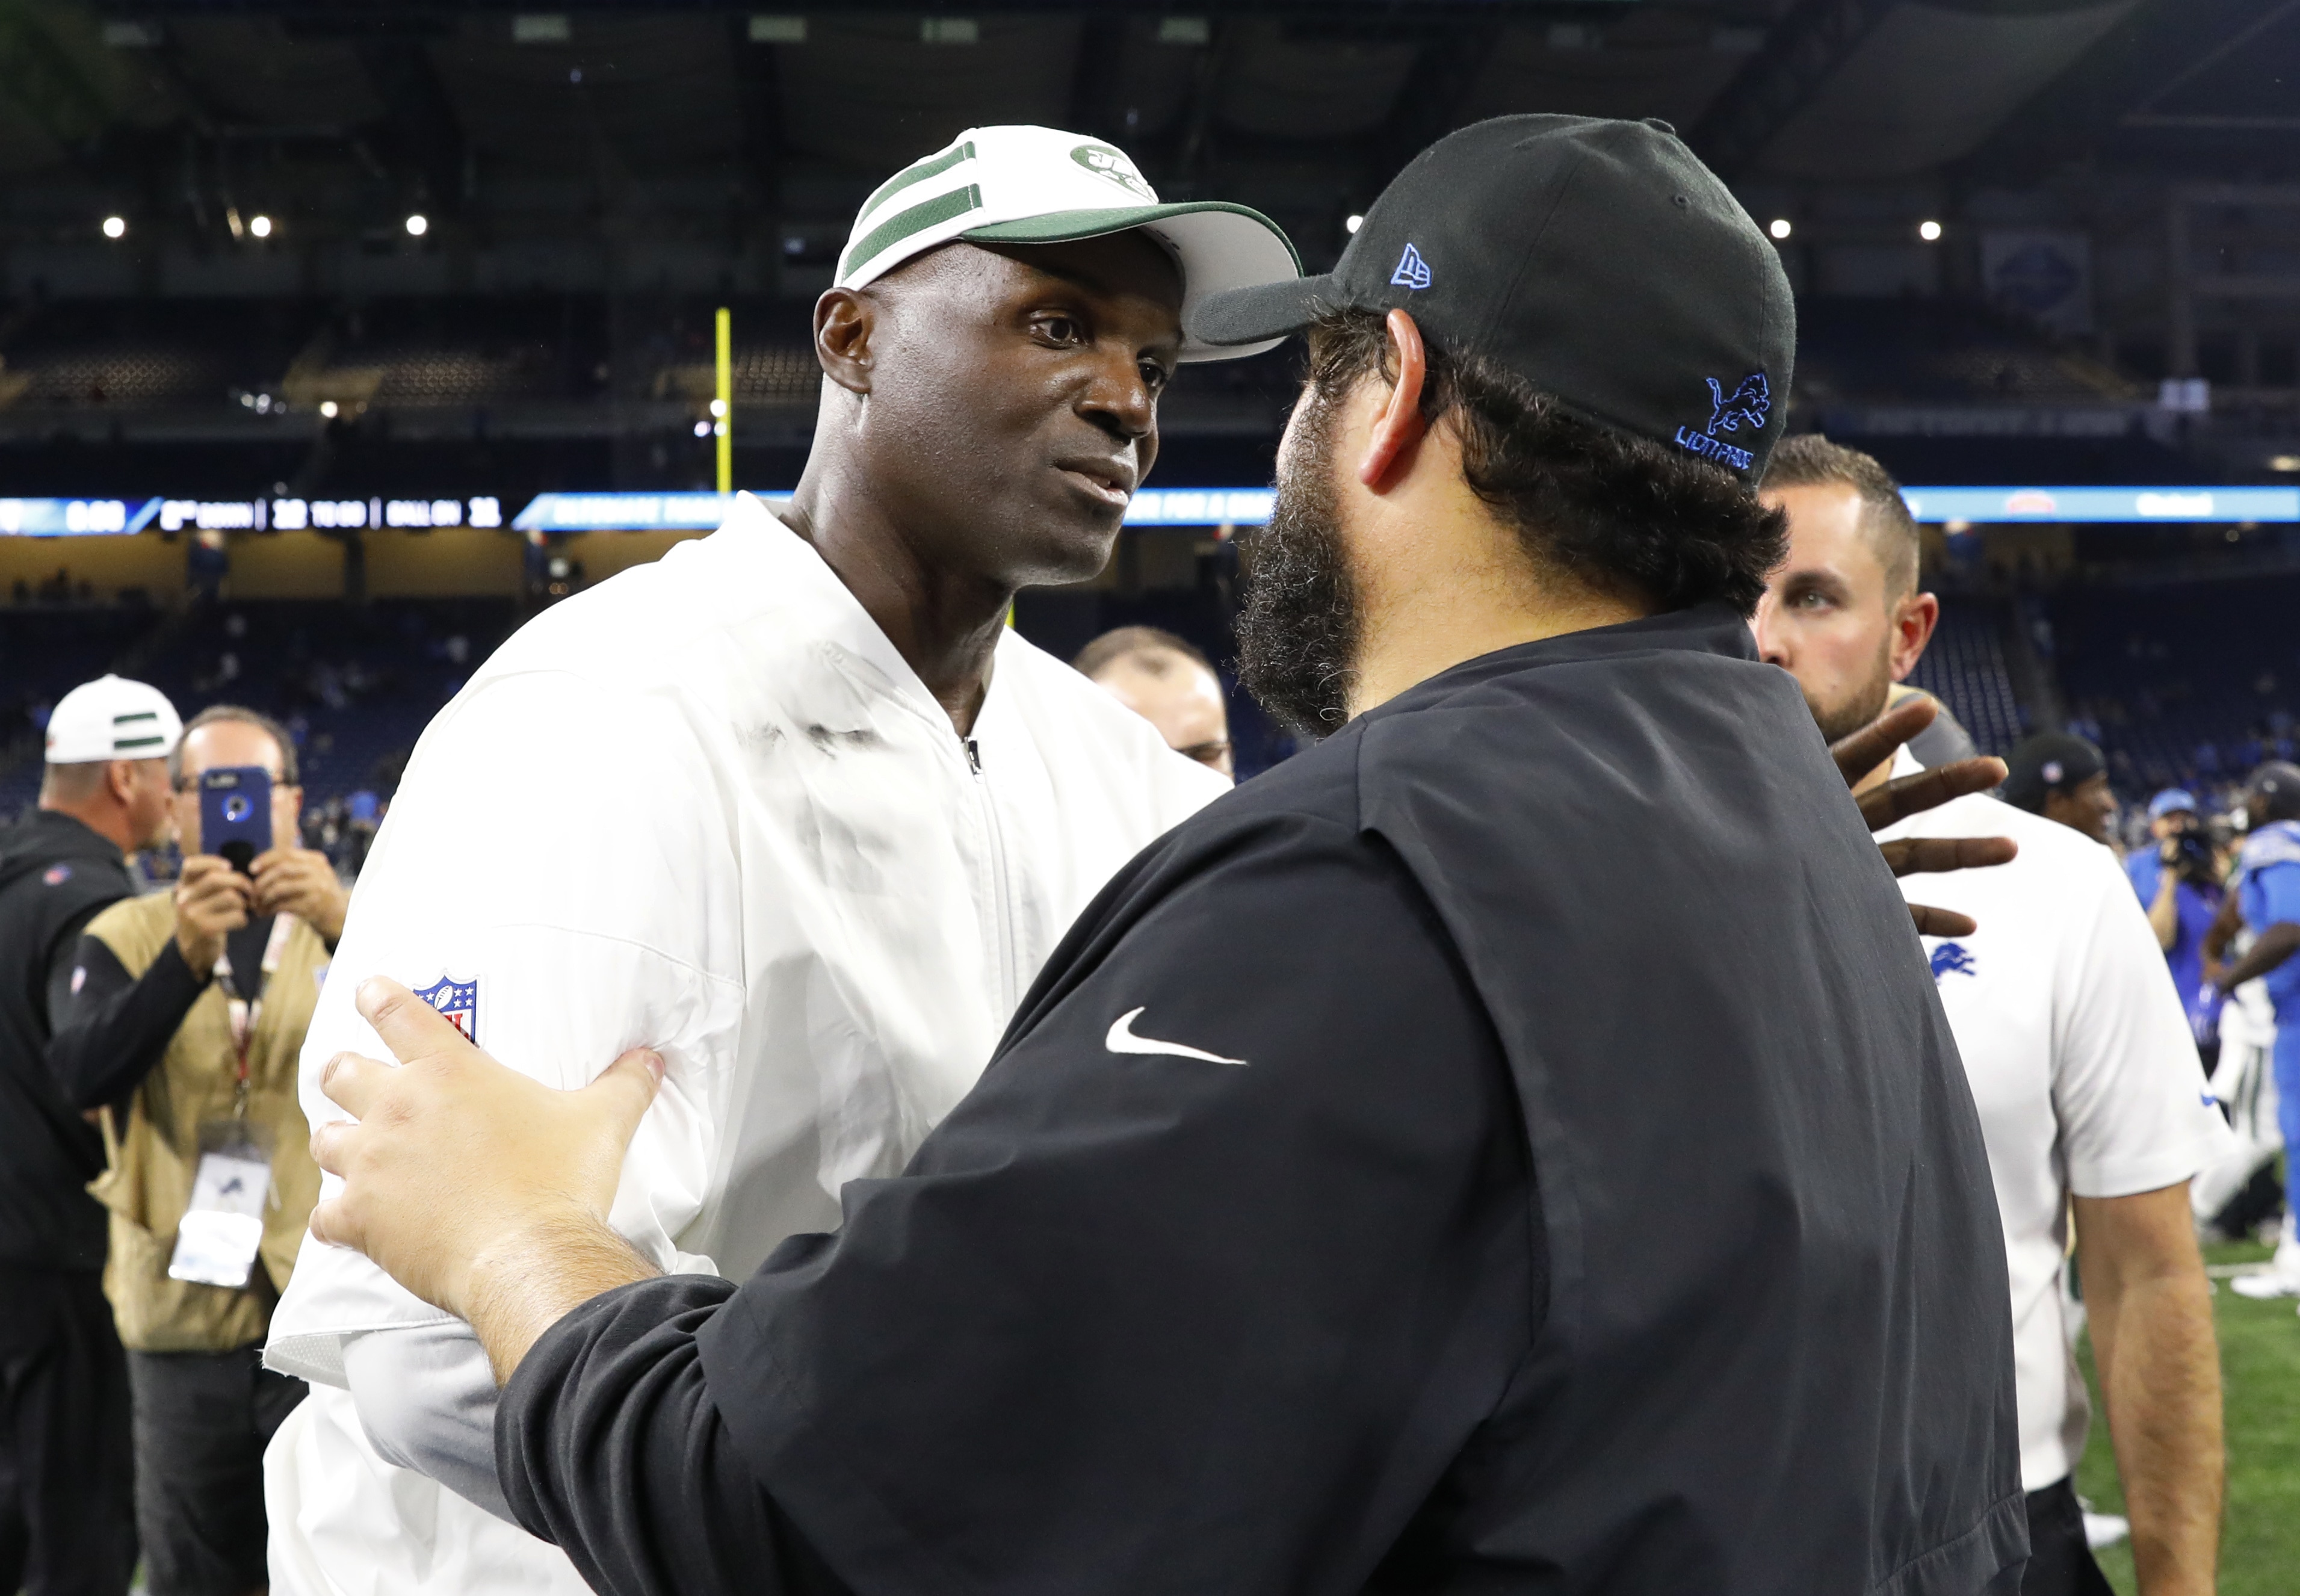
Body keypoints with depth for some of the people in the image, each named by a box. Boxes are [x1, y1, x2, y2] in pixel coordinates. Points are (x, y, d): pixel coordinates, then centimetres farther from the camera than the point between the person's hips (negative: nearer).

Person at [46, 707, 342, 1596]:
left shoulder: (348, 929, 4)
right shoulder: (127, 939, 6)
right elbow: (82, 1076, -12)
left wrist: (341, 928, -31)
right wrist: (186, 958, -27)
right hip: (183, 1313, 2)